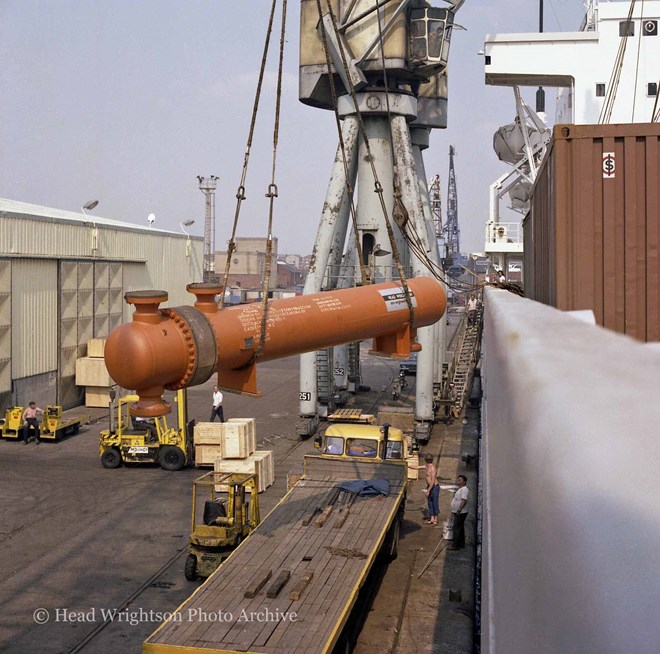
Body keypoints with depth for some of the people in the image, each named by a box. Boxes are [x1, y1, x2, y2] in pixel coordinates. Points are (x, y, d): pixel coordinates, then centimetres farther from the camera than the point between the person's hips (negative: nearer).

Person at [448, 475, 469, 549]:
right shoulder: (460, 489, 17)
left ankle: (455, 545, -7)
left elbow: (464, 500, -25)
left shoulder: (464, 489, -16)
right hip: (458, 513, 11)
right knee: (460, 529, 15)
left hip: (460, 513, -11)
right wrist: (454, 511, 23)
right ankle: (461, 544, 22)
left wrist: (459, 510, -28)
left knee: (457, 529, -9)